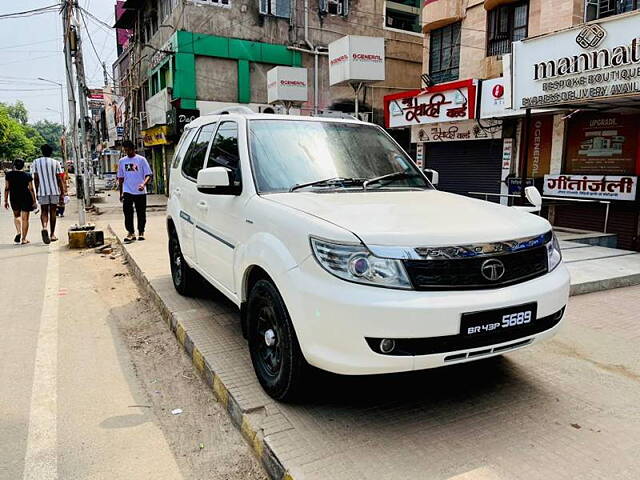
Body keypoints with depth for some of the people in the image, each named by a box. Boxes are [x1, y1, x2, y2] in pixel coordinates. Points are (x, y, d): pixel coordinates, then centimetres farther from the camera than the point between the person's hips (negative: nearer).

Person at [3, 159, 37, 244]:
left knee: (16, 216, 22)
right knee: (25, 218, 3)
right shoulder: (27, 176, -2)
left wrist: (6, 201, 9)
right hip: (26, 198, -2)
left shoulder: (8, 175, 2)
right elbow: (31, 189, -4)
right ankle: (23, 239, 4)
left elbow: (7, 188, 2)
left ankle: (18, 232, 0)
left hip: (14, 198, 2)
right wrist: (34, 201, 1)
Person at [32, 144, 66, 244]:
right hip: (54, 191, 0)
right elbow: (59, 180, -2)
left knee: (44, 211, 7)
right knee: (52, 212, 9)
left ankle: (44, 227, -24)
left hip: (42, 192, 0)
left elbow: (36, 179, 1)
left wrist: (37, 192, 9)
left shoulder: (36, 162, 2)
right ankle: (52, 234, 14)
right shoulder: (55, 163, -1)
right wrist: (62, 193, 3)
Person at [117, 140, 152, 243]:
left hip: (140, 192, -2)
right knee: (127, 212, -9)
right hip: (127, 192, 2)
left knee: (141, 213, 5)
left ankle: (141, 232, 17)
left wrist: (143, 184, -23)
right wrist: (121, 193, 13)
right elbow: (120, 178, 16)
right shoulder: (122, 161, 11)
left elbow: (148, 175, -4)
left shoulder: (141, 159, 0)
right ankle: (130, 232, -4)